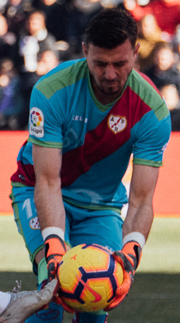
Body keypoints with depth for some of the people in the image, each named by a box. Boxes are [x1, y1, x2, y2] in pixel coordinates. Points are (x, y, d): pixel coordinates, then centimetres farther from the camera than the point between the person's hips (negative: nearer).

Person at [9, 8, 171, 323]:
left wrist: (130, 252, -45)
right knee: (57, 283, -27)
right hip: (37, 191, -2)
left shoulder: (153, 111, -23)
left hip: (102, 203, 2)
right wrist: (54, 245, -45)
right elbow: (48, 182, -29)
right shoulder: (52, 90, -28)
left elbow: (141, 199, -26)